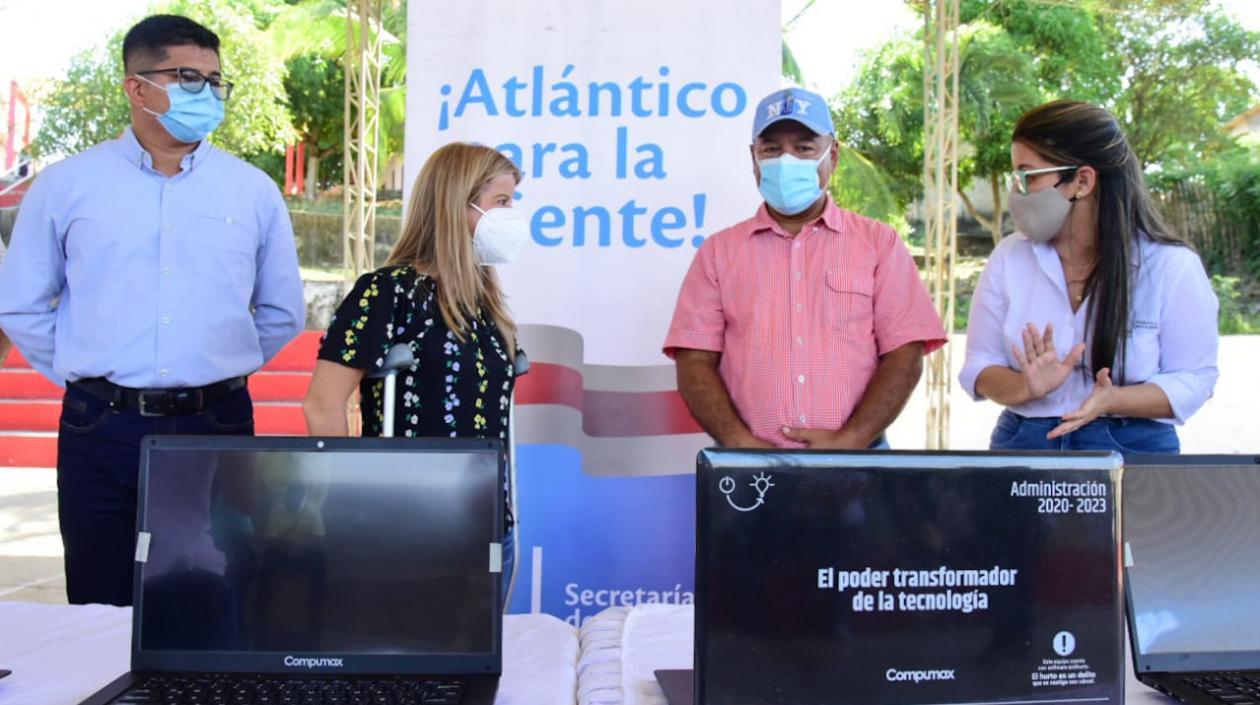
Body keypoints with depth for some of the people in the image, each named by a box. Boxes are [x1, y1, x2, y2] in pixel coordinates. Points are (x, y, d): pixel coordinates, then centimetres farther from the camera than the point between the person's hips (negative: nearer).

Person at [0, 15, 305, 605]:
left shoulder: (253, 191, 4)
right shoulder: (65, 186, 2)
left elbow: (282, 312, 13)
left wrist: (219, 372, 10)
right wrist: (87, 378, 5)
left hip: (217, 427, 1)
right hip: (101, 431, 0)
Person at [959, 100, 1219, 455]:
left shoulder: (1172, 266, -8)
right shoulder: (1008, 257, -3)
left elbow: (1193, 378, -6)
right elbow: (979, 365, -2)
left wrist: (1113, 400, -23)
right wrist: (1027, 388, -22)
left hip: (1133, 450, -1)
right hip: (1022, 444, 2)